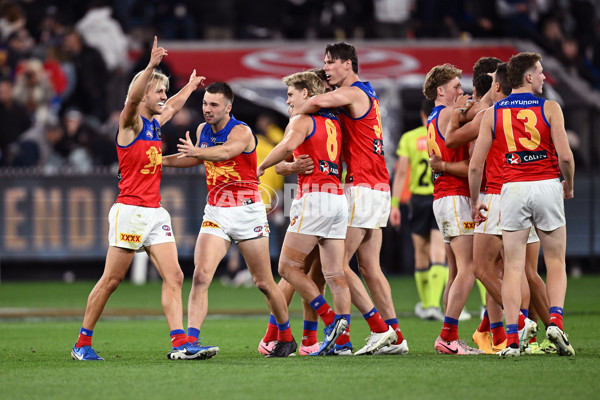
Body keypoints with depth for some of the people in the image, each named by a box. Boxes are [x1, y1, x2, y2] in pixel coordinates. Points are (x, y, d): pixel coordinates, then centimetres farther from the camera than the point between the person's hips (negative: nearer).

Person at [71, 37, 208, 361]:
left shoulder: (155, 124, 17)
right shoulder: (131, 123, -6)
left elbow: (172, 106, 40)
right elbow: (133, 97, -29)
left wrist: (190, 86, 53)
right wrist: (151, 65, -41)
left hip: (156, 213, 8)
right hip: (130, 210, -8)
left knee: (174, 277, -5)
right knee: (111, 280, -2)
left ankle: (180, 344, -11)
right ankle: (83, 343, 9)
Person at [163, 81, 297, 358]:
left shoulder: (242, 132, -14)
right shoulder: (203, 130, 6)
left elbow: (225, 152, -36)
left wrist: (197, 151, -55)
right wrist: (159, 160, 19)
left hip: (247, 211, -5)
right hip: (215, 214, 5)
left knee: (264, 283, 5)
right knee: (200, 275, -15)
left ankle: (286, 338, 24)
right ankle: (191, 340, -21)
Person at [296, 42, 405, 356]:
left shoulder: (353, 93, -11)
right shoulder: (367, 93, 19)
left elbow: (319, 101, -29)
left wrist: (296, 116, -8)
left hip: (362, 187, -9)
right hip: (380, 188, 9)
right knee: (369, 268, 9)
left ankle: (379, 328, -9)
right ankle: (395, 338, 8)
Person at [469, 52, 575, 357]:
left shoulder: (492, 114, 5)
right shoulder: (549, 109, -2)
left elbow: (475, 164, 2)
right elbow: (565, 156, -9)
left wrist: (475, 201, 15)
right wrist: (569, 185, 10)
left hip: (513, 190, 1)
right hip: (548, 186, -1)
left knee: (513, 266, 3)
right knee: (555, 262, 11)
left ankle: (511, 339, -7)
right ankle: (555, 321, -10)